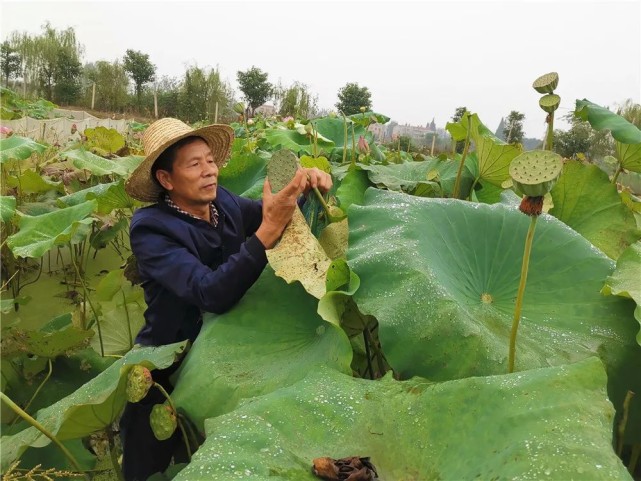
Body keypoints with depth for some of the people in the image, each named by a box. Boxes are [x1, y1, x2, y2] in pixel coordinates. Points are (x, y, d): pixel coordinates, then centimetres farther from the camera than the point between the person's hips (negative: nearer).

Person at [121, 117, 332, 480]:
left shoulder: (225, 203, -6)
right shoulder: (150, 228, -23)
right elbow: (212, 295, -36)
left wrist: (308, 188, -18)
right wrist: (267, 232, -43)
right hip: (170, 370, -4)